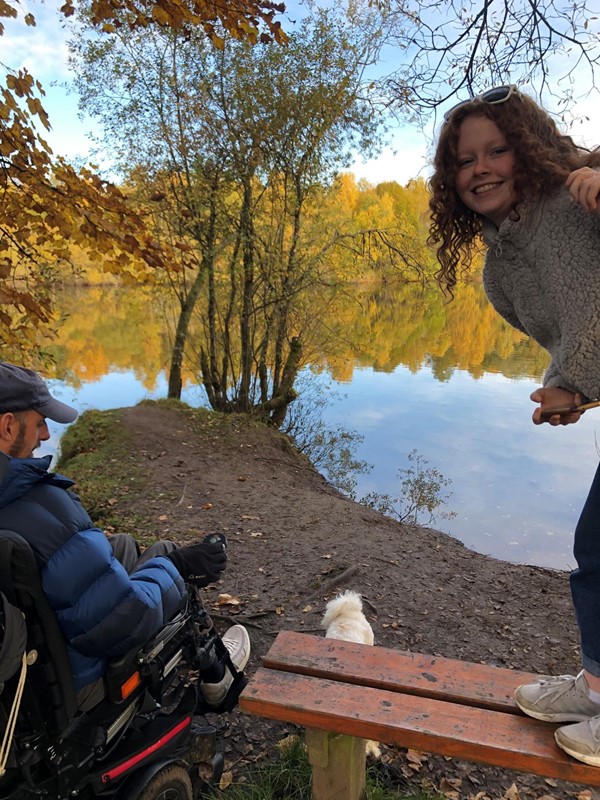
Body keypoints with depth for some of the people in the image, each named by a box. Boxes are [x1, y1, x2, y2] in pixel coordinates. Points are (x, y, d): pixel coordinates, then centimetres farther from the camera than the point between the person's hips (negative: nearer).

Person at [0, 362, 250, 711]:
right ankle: (213, 676, 28)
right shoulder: (41, 505, -34)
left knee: (123, 545, 19)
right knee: (164, 553, 7)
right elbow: (124, 621, -32)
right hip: (70, 685, -7)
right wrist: (180, 563, -16)